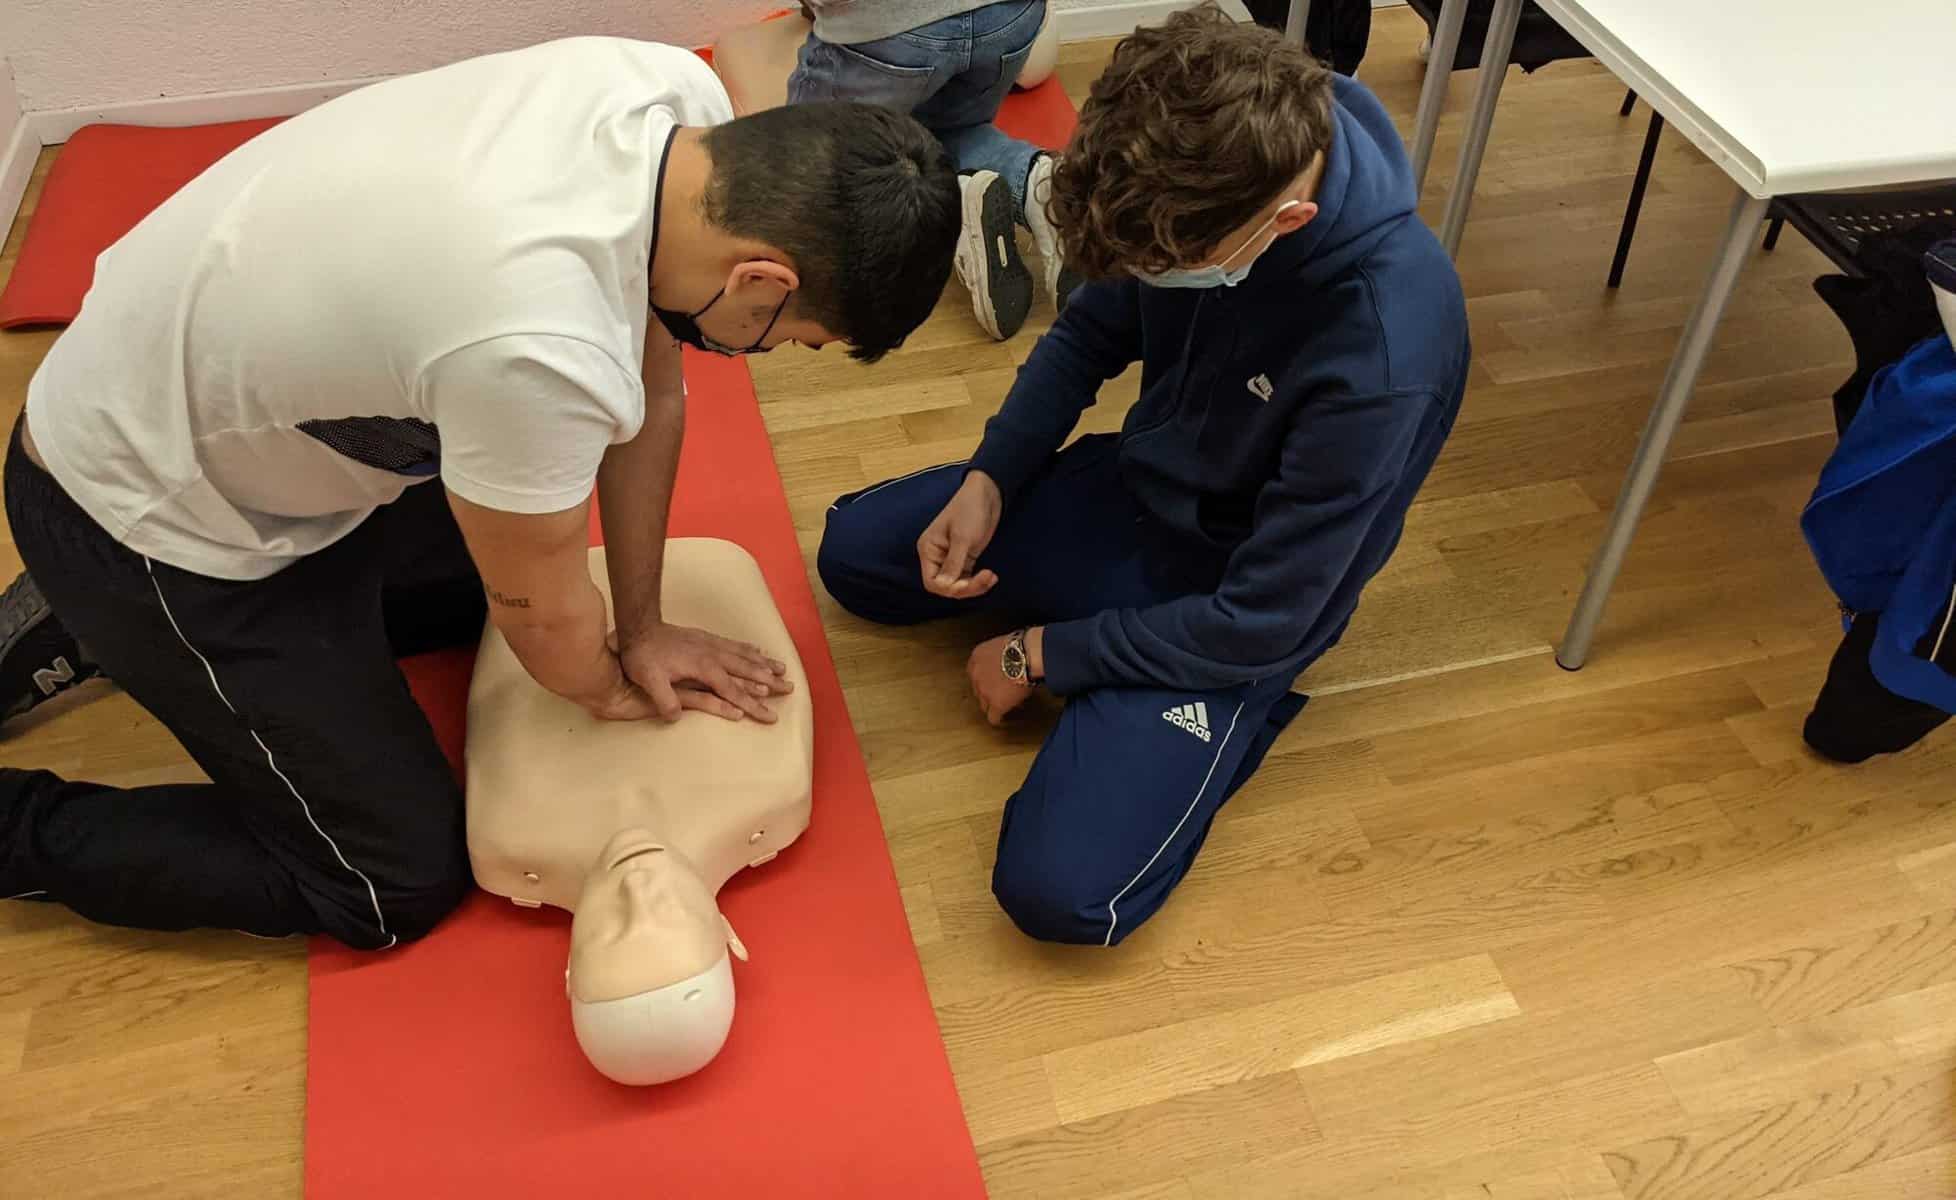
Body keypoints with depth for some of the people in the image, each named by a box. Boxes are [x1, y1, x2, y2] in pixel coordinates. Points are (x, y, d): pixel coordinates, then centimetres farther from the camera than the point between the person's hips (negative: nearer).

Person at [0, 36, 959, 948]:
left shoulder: (680, 97, -17)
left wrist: (640, 628, 4)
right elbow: (540, 611, -20)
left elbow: (651, 391, -4)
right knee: (397, 883, 0)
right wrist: (605, 686, 2)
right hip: (147, 517, -8)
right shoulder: (540, 345, -41)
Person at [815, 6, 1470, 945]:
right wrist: (989, 479, -9)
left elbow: (1261, 621, -26)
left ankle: (1234, 712, 4)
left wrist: (1040, 655, -16)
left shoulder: (1385, 351, -37)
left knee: (1061, 891, -20)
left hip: (1234, 604, -6)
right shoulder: (1197, 174, -18)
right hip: (1132, 490, 7)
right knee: (853, 550, 12)